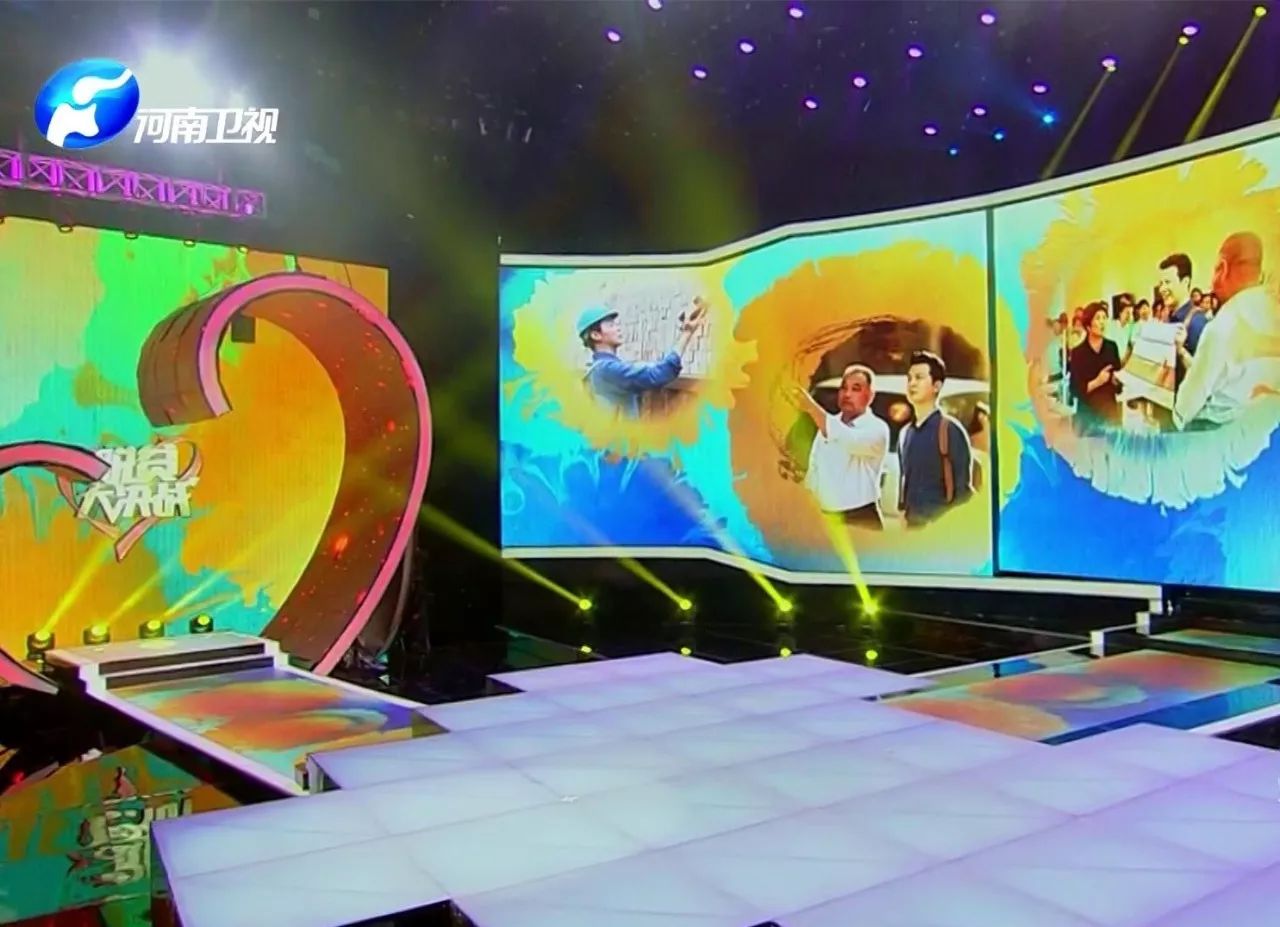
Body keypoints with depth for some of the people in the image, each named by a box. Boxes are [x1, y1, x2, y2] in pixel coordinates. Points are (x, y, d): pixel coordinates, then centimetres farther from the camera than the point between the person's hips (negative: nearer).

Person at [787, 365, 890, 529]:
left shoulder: (877, 428, -9)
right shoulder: (828, 423, 11)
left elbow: (849, 441, -30)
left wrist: (811, 408, -37)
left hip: (861, 520, -6)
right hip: (826, 518, 6)